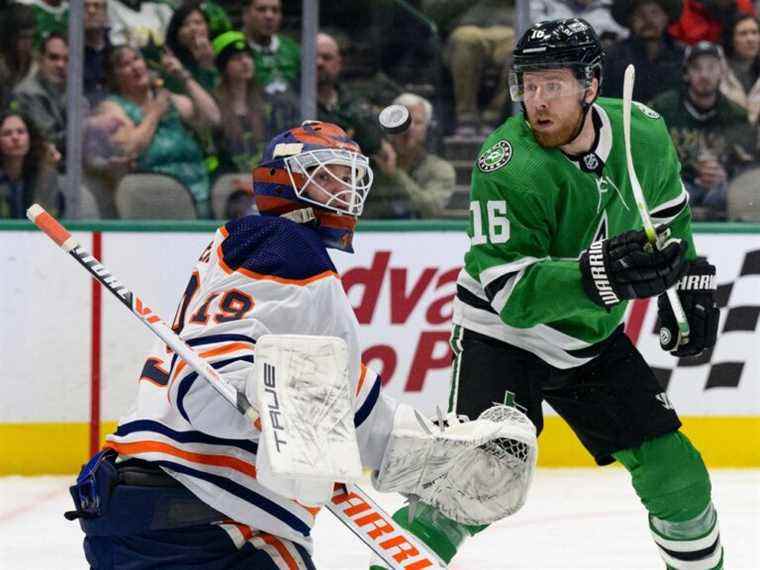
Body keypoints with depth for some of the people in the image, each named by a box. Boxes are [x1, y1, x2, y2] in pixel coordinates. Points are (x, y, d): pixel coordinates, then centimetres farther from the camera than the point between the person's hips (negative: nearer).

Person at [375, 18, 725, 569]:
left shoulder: (643, 133, -10)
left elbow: (670, 212, 14)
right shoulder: (508, 166, -27)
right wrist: (595, 275, -47)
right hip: (502, 337, -5)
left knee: (677, 476, 5)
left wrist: (689, 281, 9)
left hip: (594, 339, 5)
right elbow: (510, 291, -33)